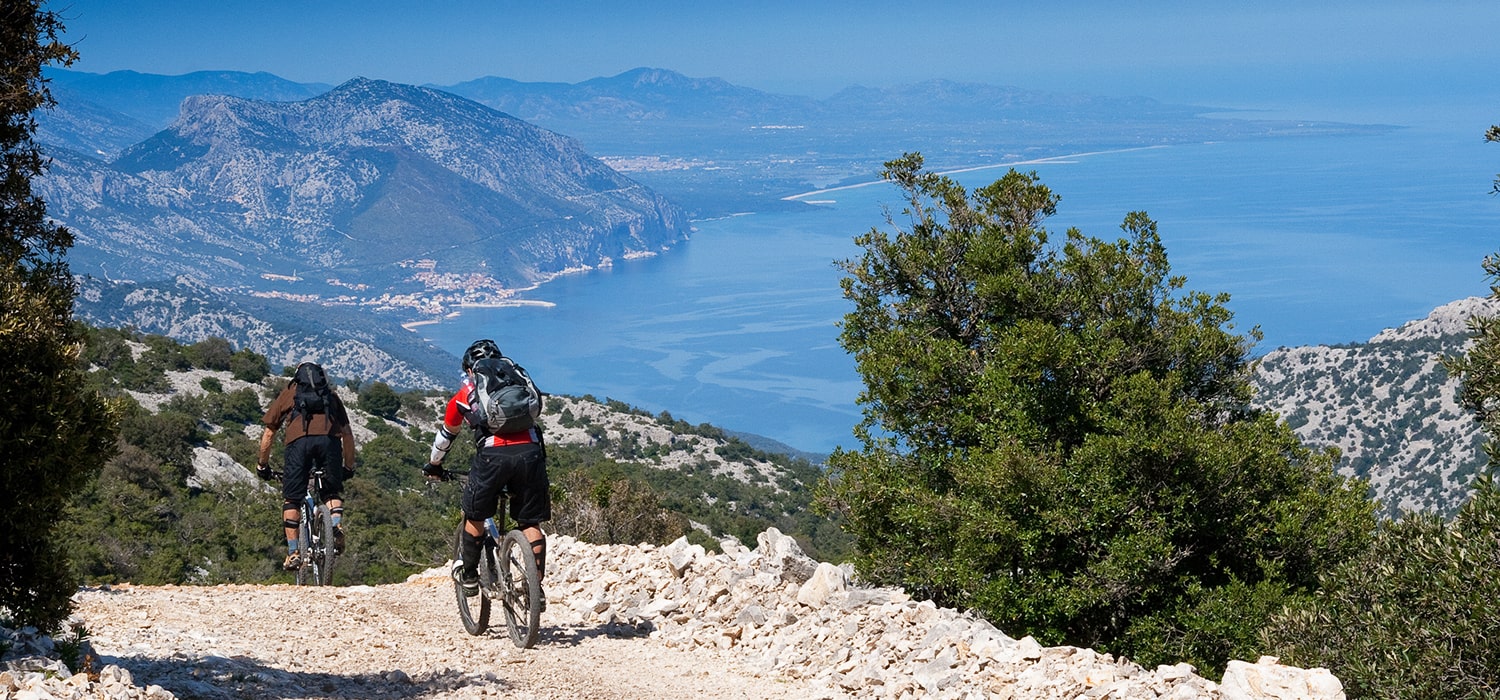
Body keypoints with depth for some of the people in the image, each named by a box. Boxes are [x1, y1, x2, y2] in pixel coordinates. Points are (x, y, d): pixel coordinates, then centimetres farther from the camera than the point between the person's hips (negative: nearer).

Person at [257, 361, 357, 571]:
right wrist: (349, 467, 41)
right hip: (329, 439, 1)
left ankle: (293, 553, 4)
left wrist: (262, 465, 40)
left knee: (291, 499, 10)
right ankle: (337, 526, -5)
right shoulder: (332, 395, 33)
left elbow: (268, 434, 30)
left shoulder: (288, 394, 30)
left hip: (299, 441, -1)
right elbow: (347, 434, 32)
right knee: (332, 491, 22)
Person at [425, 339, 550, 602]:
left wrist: (434, 466, 49)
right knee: (531, 523, 10)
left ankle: (468, 576, 30)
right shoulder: (520, 379, 28)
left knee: (474, 517, 19)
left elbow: (446, 435, 33)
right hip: (530, 452, 2)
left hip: (493, 454, -2)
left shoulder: (465, 395, 21)